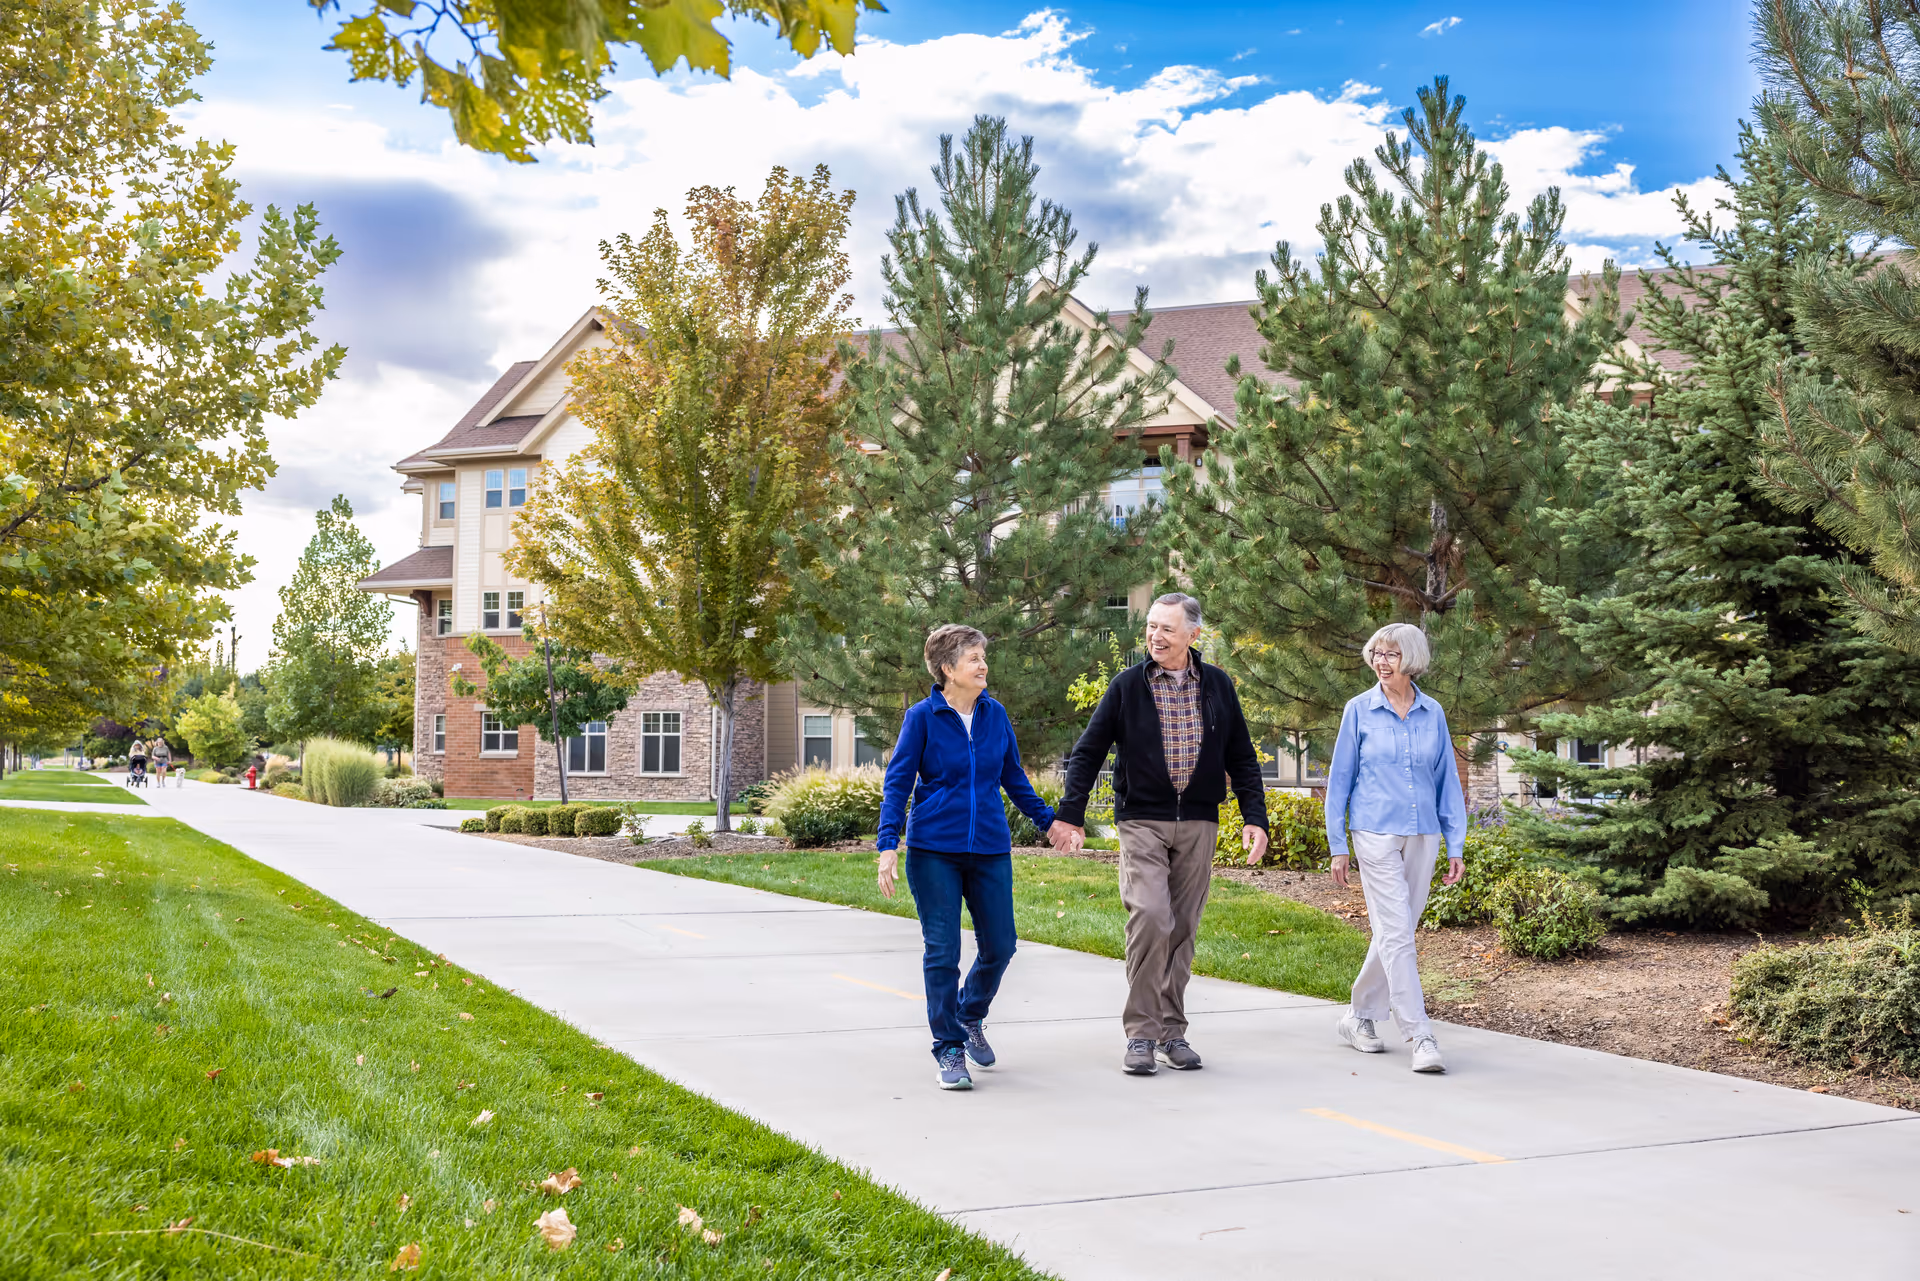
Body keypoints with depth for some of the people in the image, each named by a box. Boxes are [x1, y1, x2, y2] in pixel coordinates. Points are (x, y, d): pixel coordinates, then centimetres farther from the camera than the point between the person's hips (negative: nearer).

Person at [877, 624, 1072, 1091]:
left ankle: (970, 1016, 35)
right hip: (933, 850, -4)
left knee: (999, 946, 6)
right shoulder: (923, 717, -5)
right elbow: (897, 783, -4)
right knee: (942, 952, -1)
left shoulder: (995, 714, 5)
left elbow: (1013, 777, 17)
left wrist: (1047, 820, 21)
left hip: (990, 849, 4)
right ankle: (948, 1049, 12)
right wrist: (888, 845, -12)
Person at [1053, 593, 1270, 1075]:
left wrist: (1255, 818, 4)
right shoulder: (1127, 686, 0)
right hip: (1142, 822, -2)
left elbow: (1242, 758, 12)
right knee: (1149, 918, -16)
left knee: (1182, 928, 6)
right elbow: (1087, 753, 3)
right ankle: (1141, 1033, -8)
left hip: (1198, 825, 3)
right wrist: (1071, 815, -3)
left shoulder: (1218, 687, 6)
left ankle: (1172, 1030, 16)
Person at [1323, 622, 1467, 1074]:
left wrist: (1455, 845, 5)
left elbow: (1447, 779, 10)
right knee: (1397, 934, -10)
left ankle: (1360, 1017, 26)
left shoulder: (1432, 713, 7)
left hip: (1422, 836, 4)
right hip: (1376, 833, -3)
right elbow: (1340, 778, 3)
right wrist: (1338, 845, 0)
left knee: (1395, 933, 10)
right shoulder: (1360, 710, 0)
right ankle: (1421, 1038, -10)